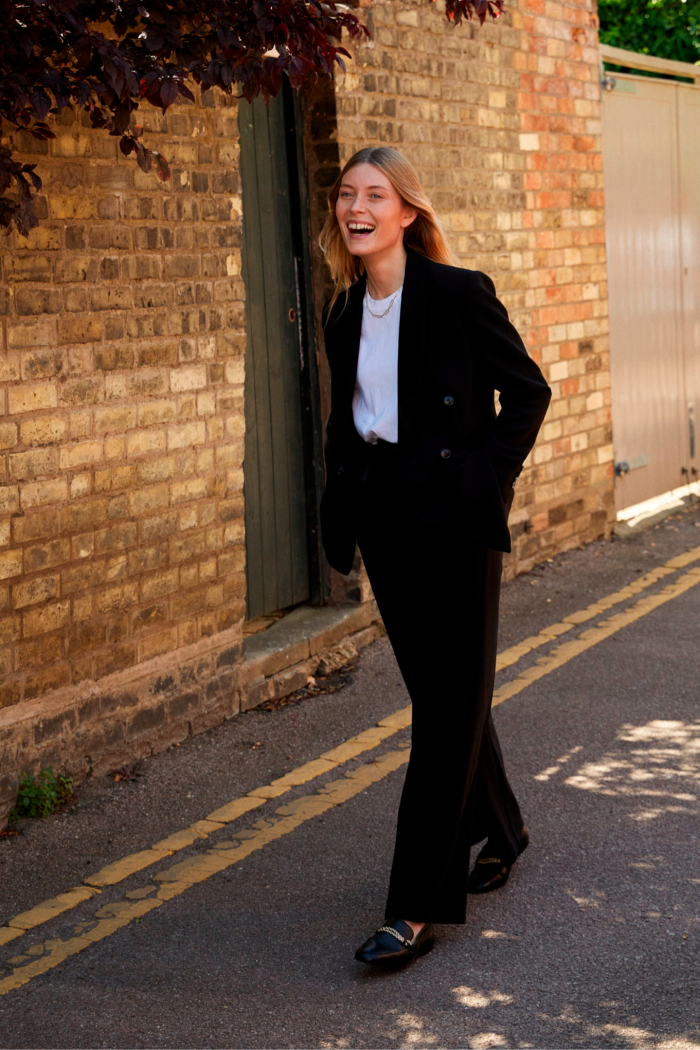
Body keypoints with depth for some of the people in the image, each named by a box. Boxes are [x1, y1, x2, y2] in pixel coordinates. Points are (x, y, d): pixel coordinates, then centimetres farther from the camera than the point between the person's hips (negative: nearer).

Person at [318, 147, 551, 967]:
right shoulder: (344, 314, 9)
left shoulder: (458, 294, -9)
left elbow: (528, 390, -4)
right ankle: (499, 830, 37)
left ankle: (418, 909, -3)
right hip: (384, 516, 7)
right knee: (439, 691, 15)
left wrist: (487, 476, -12)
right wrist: (342, 512, 6)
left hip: (453, 516, -6)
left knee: (447, 704, -4)